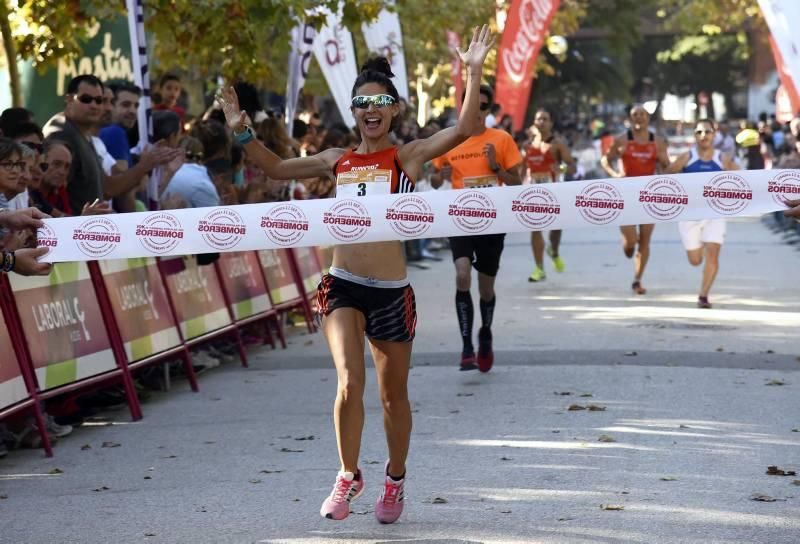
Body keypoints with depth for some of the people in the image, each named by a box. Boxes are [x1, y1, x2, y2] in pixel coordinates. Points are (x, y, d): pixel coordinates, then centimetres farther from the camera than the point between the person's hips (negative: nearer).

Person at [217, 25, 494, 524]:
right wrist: (242, 131, 8)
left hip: (392, 291, -1)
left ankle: (395, 481, 32)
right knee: (350, 384, -13)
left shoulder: (408, 157, -1)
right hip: (342, 285, 2)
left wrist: (474, 74, -24)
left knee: (394, 394, 12)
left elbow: (464, 130, -15)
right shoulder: (338, 160, 9)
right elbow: (277, 169, 21)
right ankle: (348, 476, 7)